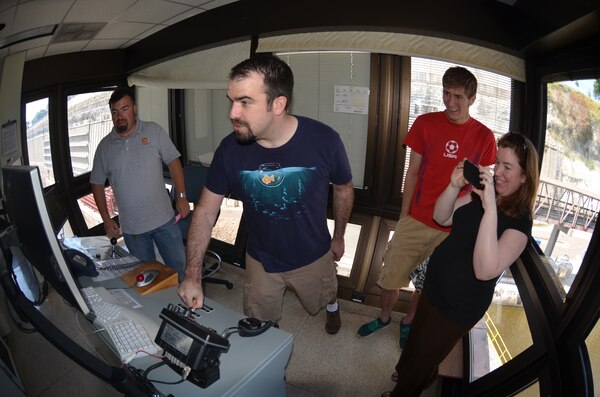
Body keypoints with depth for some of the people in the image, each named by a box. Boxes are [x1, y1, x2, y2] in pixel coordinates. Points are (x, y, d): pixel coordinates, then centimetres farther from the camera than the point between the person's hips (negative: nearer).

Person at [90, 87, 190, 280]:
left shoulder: (154, 131, -3)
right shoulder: (105, 146, 1)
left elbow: (173, 162, -1)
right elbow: (97, 184, 8)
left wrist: (181, 196, -8)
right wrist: (106, 219, 4)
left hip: (163, 220, -1)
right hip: (131, 227, 2)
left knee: (178, 266, 9)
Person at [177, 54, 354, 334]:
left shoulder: (323, 140, -27)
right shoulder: (230, 149, -22)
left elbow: (343, 189, -7)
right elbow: (205, 212, -13)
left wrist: (338, 237, 4)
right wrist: (192, 276, -20)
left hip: (313, 257, 0)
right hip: (260, 261, 1)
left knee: (323, 298, 30)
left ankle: (332, 305, 68)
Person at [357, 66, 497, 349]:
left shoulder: (484, 137, -4)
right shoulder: (425, 123, -4)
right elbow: (413, 172, 0)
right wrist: (404, 215, 1)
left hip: (452, 228, 0)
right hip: (416, 220, 0)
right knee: (392, 275, 10)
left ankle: (408, 322, 44)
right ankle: (384, 317, 39)